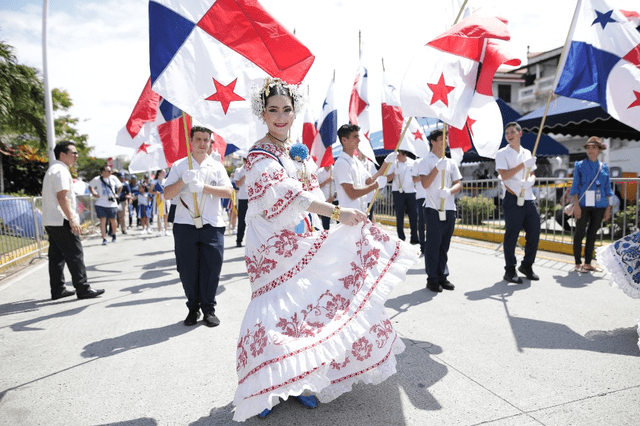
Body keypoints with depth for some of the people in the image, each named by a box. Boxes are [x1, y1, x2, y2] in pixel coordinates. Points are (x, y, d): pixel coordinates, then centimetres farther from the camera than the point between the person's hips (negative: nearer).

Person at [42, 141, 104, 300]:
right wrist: (72, 219, -24)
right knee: (75, 255, -6)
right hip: (61, 221, -10)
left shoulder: (52, 169, 21)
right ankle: (83, 289, -3)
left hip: (50, 221, 10)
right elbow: (62, 197, -22)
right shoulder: (61, 170, -13)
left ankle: (57, 290, 18)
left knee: (56, 256, 12)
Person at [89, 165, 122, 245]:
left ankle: (114, 235, 32)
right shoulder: (96, 180, -1)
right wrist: (95, 194, 3)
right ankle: (104, 239, -2)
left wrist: (116, 194, 9)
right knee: (103, 220, -7)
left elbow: (120, 186, 19)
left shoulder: (113, 178, 3)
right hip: (101, 204, -1)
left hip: (112, 203, 1)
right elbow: (90, 187, 16)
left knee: (112, 220, 8)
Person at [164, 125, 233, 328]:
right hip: (184, 225, 0)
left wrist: (203, 187, -16)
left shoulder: (217, 166, 11)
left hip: (212, 225, 0)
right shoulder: (179, 166, 11)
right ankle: (193, 308, 21)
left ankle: (208, 309, 15)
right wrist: (183, 180, -14)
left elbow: (228, 191, -3)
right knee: (187, 269, 3)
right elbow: (167, 194, 3)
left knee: (211, 267, -1)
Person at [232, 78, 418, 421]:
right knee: (275, 311, -7)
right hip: (272, 244, -6)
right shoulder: (259, 155, -9)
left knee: (301, 309, 8)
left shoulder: (298, 151, 14)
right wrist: (337, 211, -27)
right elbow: (288, 195, -22)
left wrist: (307, 177, -5)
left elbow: (312, 195, 17)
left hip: (301, 242, 6)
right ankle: (261, 390, 11)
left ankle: (296, 381, 24)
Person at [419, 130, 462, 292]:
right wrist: (438, 167, -18)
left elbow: (459, 185, 9)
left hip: (449, 208, 5)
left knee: (444, 245, 10)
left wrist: (449, 191, -12)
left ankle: (442, 276, 19)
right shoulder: (426, 161, 1)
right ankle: (432, 279, 4)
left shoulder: (451, 162, 16)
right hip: (433, 208, -5)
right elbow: (425, 184, -11)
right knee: (433, 244, -4)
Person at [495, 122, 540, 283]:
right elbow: (504, 175, -12)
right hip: (512, 199, -6)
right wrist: (524, 165, -14)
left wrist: (530, 180, -2)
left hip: (529, 198, 6)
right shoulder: (502, 153, 0)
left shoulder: (527, 153, 17)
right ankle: (510, 271, 7)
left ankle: (527, 265, 26)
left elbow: (532, 174, 20)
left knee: (534, 232, 8)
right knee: (511, 235, -2)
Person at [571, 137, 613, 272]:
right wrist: (576, 205, -11)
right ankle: (578, 263, 8)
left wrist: (608, 208, 8)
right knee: (580, 233, -1)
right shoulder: (580, 165, 1)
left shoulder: (604, 167, 11)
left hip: (599, 205, 4)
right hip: (583, 205, -4)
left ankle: (588, 263, 17)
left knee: (592, 233, 9)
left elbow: (607, 189, 13)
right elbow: (575, 186, -2)